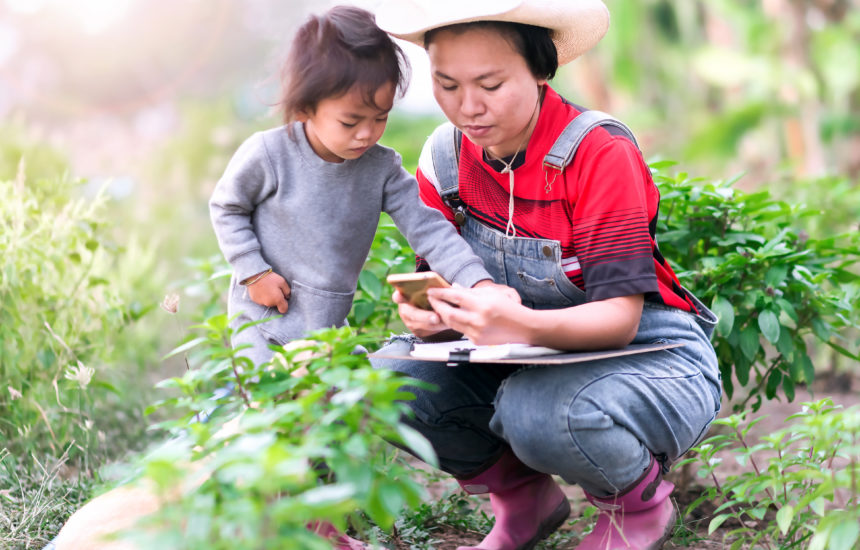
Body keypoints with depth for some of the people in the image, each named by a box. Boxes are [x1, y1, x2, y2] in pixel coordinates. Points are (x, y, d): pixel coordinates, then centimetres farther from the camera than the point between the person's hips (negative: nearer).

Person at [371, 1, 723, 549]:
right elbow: (437, 282, -3)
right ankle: (525, 499, 8)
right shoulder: (445, 158, -4)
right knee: (392, 376, -17)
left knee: (539, 413, -37)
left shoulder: (600, 153, -22)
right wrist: (426, 314, -29)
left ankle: (639, 504, 0)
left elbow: (620, 316, -26)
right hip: (529, 362, 6)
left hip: (647, 355, -5)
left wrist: (523, 325, -47)